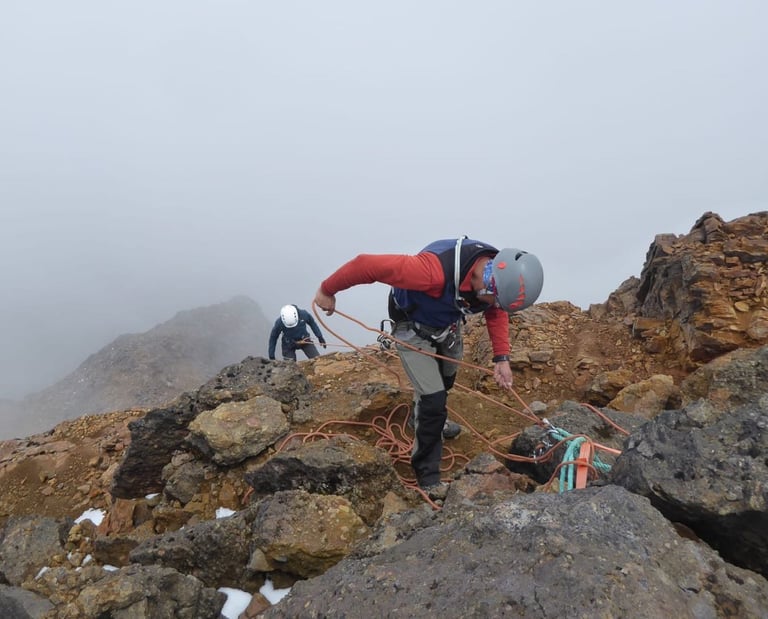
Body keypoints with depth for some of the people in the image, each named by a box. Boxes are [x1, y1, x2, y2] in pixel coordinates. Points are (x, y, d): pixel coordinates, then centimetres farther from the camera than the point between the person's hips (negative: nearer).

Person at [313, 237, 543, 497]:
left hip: (448, 324, 7)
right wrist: (328, 290, -22)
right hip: (413, 328, -6)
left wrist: (502, 358, -13)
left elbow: (496, 313, -2)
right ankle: (427, 475, 10)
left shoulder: (499, 271, -24)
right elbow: (367, 264, -38)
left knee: (446, 380, 27)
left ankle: (432, 421, 59)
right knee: (433, 398, -11)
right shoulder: (434, 270, -45)